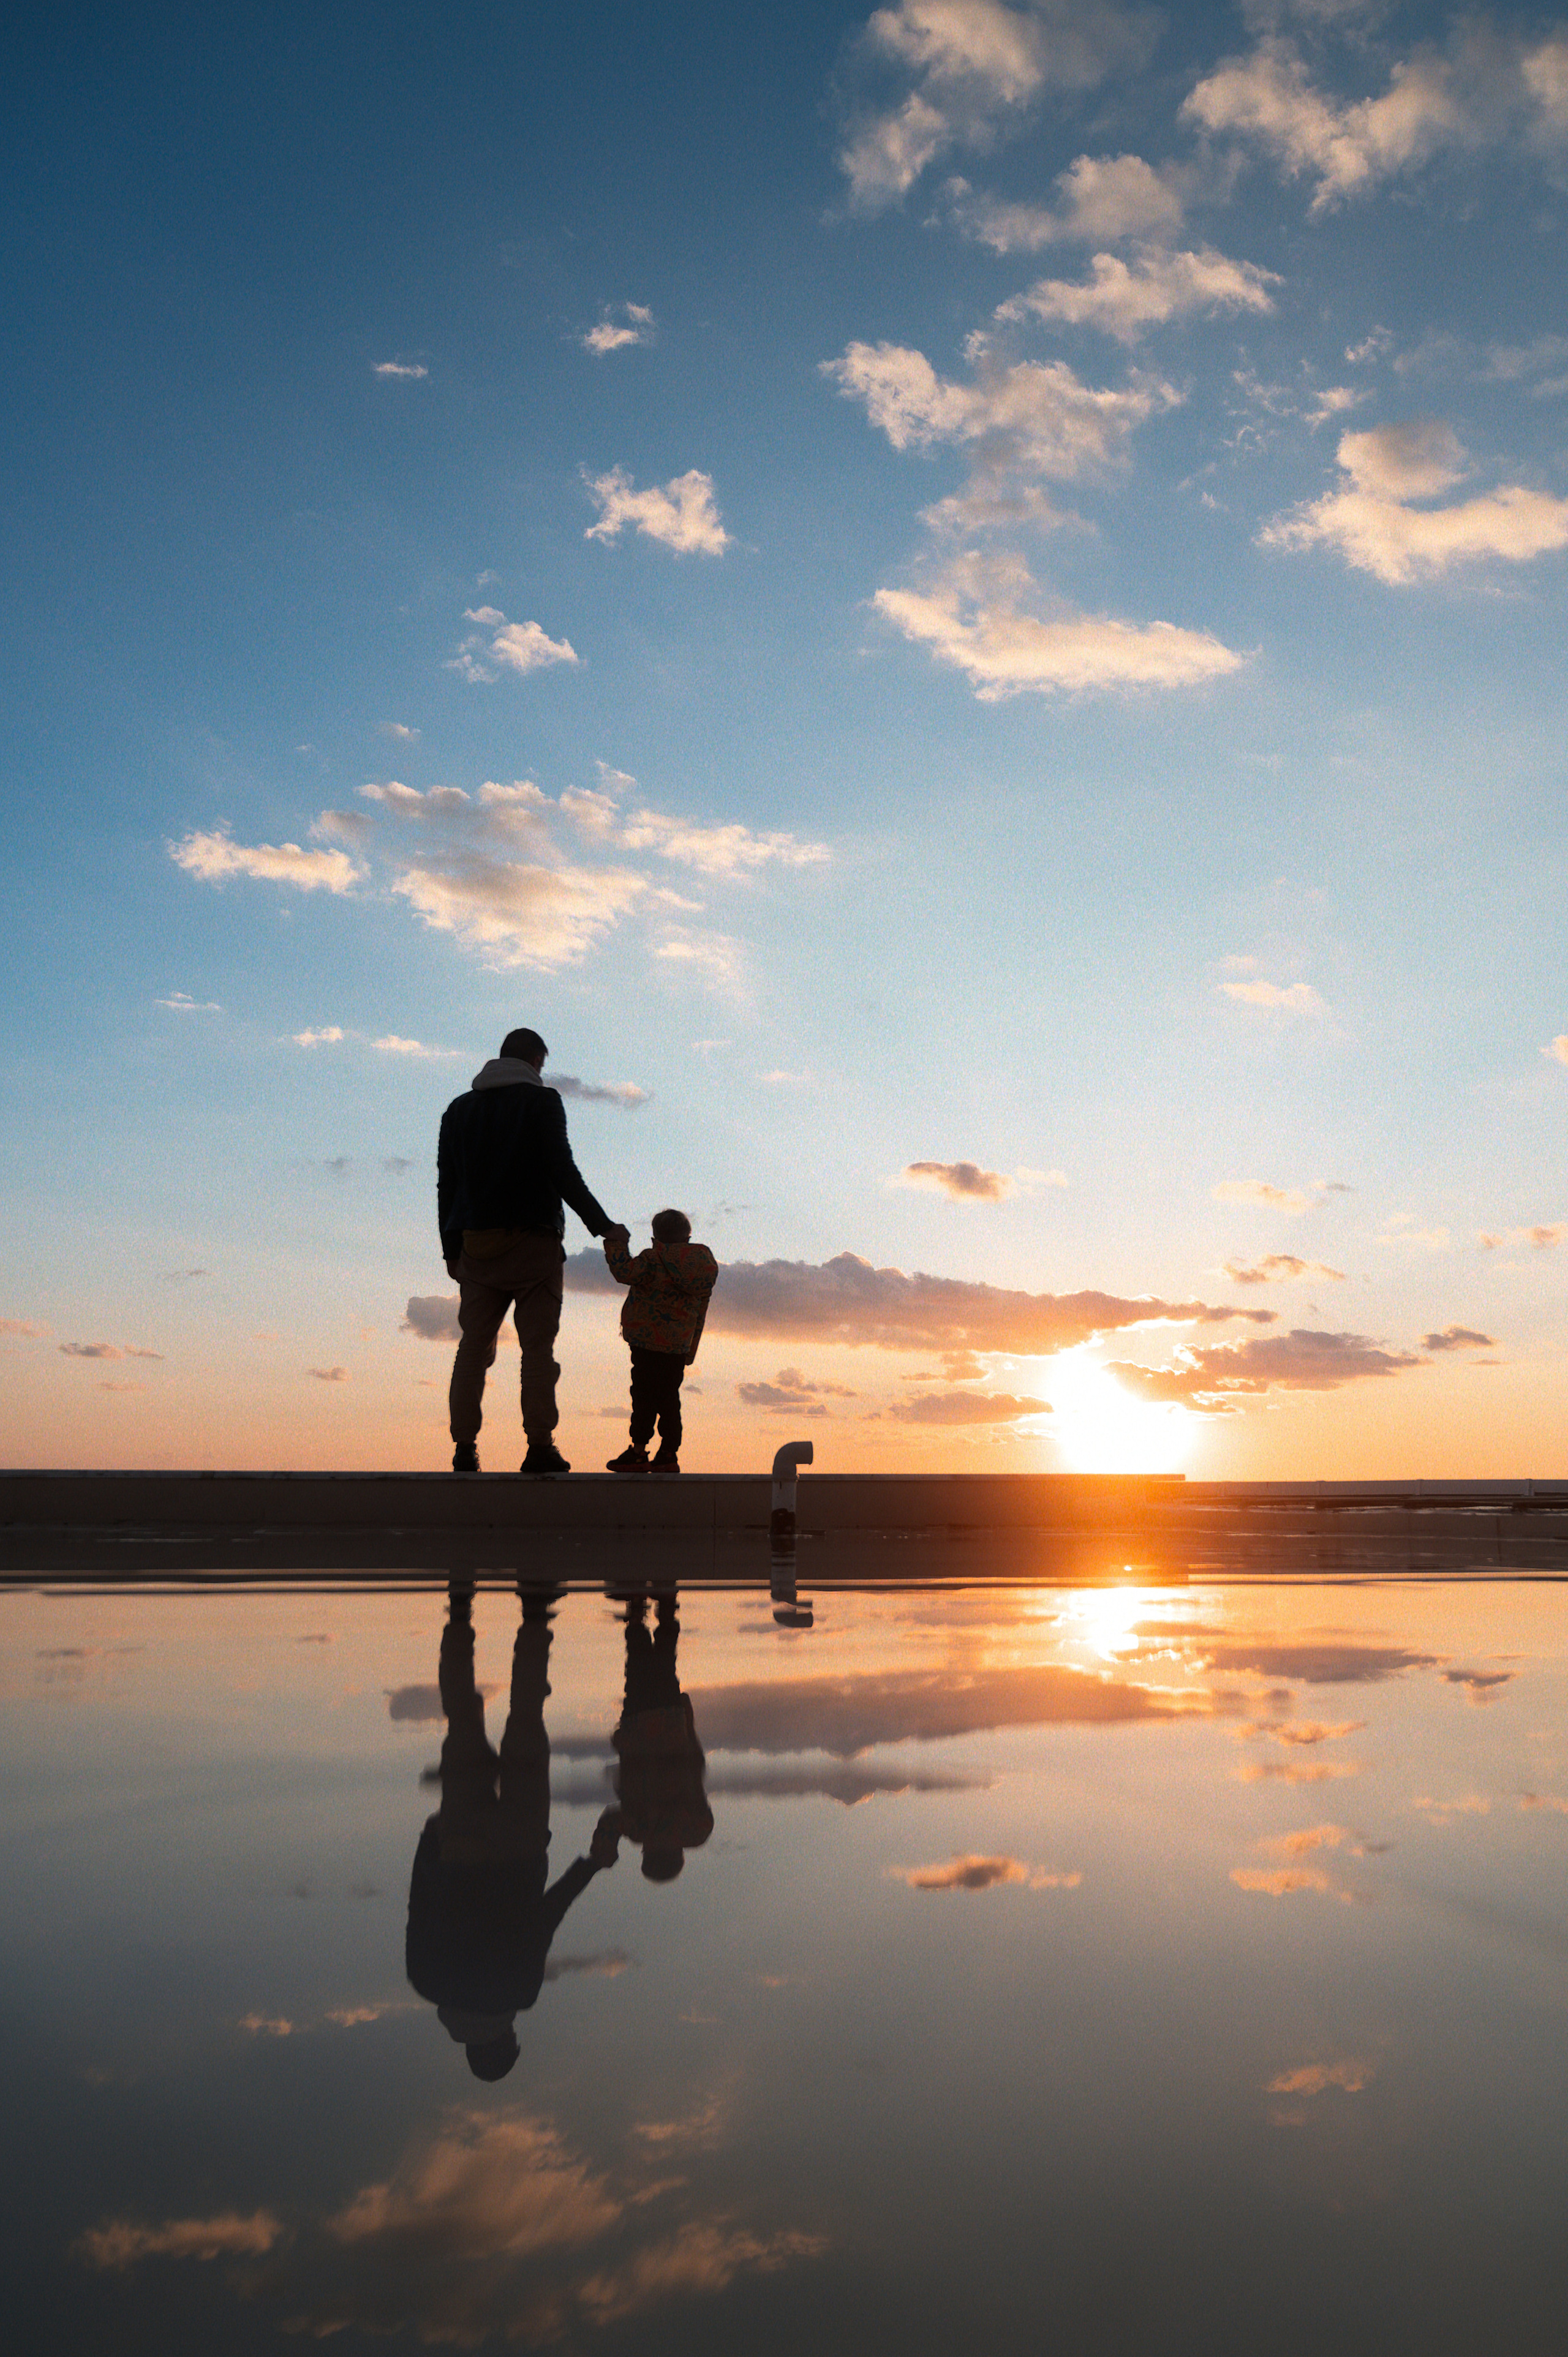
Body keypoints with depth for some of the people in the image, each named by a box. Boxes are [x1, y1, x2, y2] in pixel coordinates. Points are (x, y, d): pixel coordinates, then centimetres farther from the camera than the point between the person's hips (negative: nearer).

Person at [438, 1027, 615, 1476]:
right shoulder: (542, 1102, 0)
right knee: (537, 1346, -4)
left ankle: (465, 1447, -4)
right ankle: (540, 1446, -10)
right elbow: (562, 1171, -7)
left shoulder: (459, 1108, 16)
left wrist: (451, 1249, 18)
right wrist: (601, 1224, 0)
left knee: (473, 1346, 4)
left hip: (475, 1246, 4)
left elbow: (446, 1185, 15)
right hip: (533, 1242, -4)